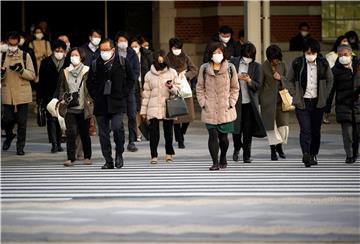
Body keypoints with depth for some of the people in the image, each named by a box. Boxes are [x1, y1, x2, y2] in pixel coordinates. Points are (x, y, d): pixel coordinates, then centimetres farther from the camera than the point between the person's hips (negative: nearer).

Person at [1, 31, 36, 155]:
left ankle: (20, 147, 9)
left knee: (22, 122, -1)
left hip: (22, 94, -1)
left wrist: (20, 70, -16)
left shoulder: (25, 56, 4)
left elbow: (32, 75, 0)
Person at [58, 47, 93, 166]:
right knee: (71, 133, -10)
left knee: (84, 133, 9)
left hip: (83, 108, -1)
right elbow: (62, 88, 14)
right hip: (70, 108, 1)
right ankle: (70, 158, -9)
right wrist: (63, 99, -2)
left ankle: (87, 157, 23)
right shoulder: (65, 72, 9)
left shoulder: (87, 71, 1)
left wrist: (90, 101, -7)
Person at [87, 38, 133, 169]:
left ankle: (119, 154, 4)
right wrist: (95, 96, 4)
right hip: (100, 104, 3)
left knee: (117, 127, -18)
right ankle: (108, 161, 10)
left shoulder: (122, 62, 3)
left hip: (117, 102, -2)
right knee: (103, 133, 3)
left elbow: (130, 80, 10)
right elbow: (90, 83, 15)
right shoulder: (95, 64, 7)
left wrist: (123, 94, 0)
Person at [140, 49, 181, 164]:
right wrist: (143, 111, 10)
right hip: (153, 108, 0)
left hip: (168, 107, 0)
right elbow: (146, 93, 11)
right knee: (153, 132, -7)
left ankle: (169, 154, 19)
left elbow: (178, 89, 8)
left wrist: (172, 87, -16)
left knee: (168, 131, 5)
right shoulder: (149, 75, 7)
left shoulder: (172, 73, 5)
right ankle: (154, 156, -2)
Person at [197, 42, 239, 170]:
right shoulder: (204, 68, 4)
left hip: (225, 109, 0)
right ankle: (215, 162, -7)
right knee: (213, 135, -10)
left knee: (223, 136, 6)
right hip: (210, 110, 0)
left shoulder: (230, 68, 4)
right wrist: (203, 103, -1)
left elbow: (235, 88, 10)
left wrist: (231, 103, 0)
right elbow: (200, 88, 9)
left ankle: (223, 159, 29)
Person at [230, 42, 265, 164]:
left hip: (249, 102, 0)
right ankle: (237, 149, 28)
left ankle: (247, 155, 7)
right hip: (236, 101, 0)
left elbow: (258, 85, -2)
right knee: (236, 128, 1)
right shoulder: (234, 62, 3)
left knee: (248, 130, -2)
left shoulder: (256, 66, 2)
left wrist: (249, 80, -20)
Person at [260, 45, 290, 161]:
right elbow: (260, 84, -2)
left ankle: (279, 145, 22)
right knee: (271, 125, 2)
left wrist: (280, 78, -7)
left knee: (283, 124, -1)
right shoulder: (264, 67, -7)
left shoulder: (282, 65, 5)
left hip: (281, 98, 3)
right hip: (268, 99, -3)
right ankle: (273, 149, 14)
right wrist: (259, 100, -2)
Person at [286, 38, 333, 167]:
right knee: (305, 129, -15)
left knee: (316, 131, 10)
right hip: (302, 103, -2)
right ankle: (306, 154, -24)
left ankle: (314, 155, 23)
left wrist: (325, 95, 7)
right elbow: (289, 80, 8)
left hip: (318, 103, 2)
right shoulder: (297, 63, -4)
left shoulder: (323, 63, 0)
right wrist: (295, 95, 0)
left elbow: (330, 80, 14)